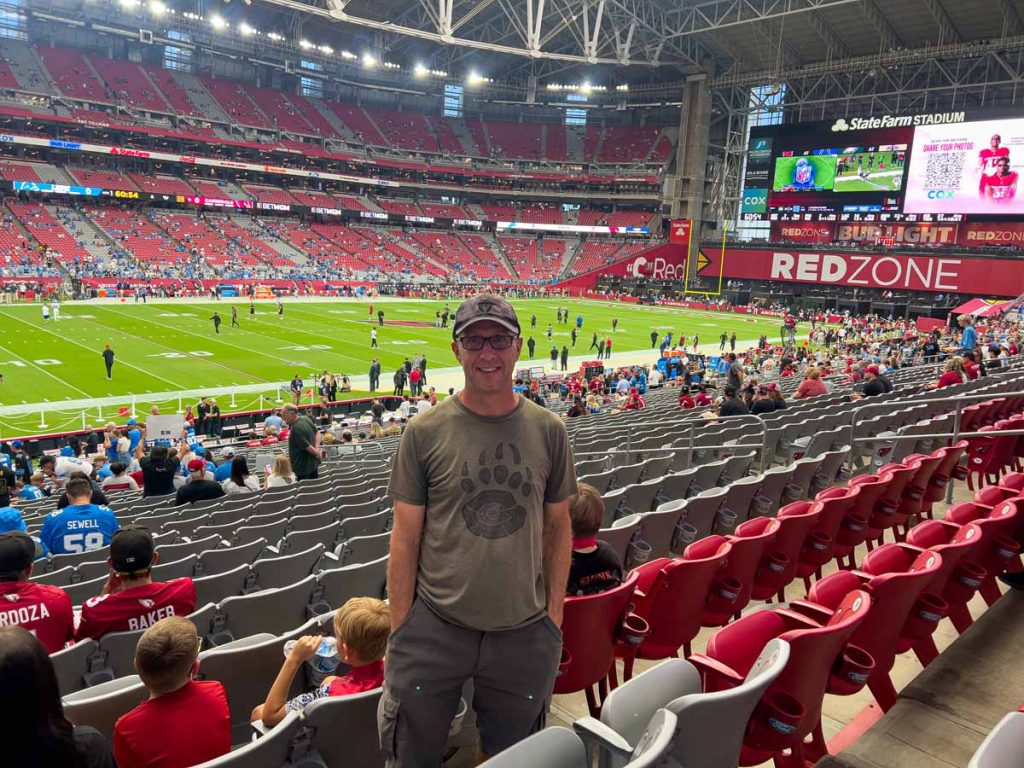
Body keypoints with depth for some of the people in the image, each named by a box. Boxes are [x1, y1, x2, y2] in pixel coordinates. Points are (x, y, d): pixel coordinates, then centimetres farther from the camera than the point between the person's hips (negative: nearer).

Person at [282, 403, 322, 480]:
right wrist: (317, 448, -1)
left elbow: (306, 446, -23)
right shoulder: (305, 418, 2)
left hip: (303, 466, -9)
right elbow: (317, 433, 10)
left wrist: (317, 453, -7)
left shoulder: (296, 428, -26)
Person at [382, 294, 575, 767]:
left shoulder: (548, 431, -2)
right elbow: (405, 537, -3)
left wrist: (554, 615, 4)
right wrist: (400, 629, -3)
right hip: (434, 627, -1)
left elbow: (557, 525, 6)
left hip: (526, 632, 2)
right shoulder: (425, 432, -7)